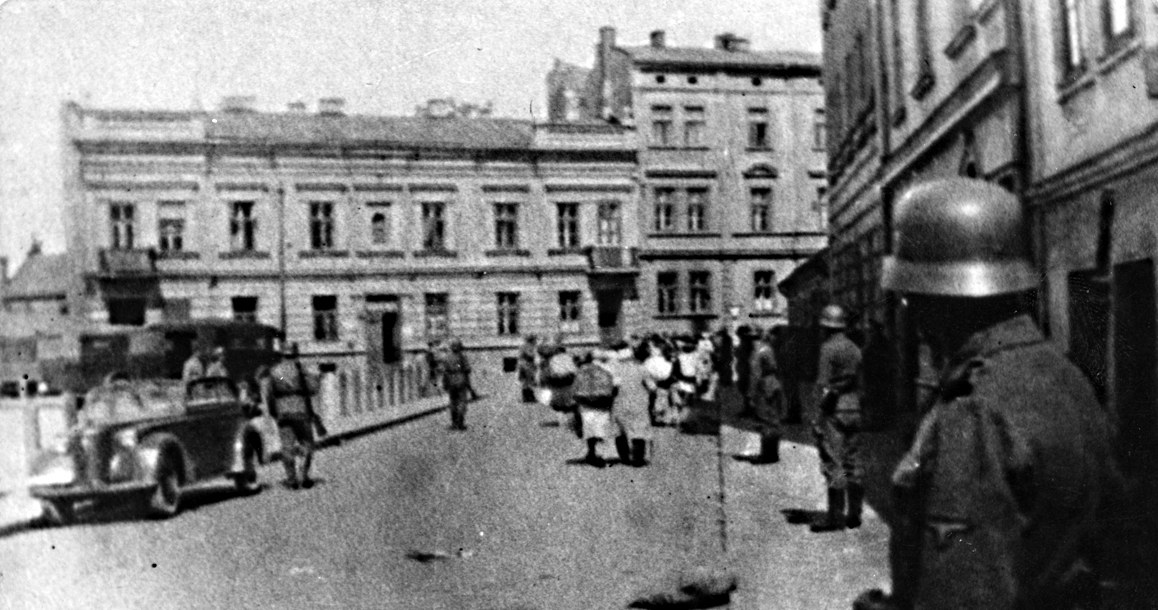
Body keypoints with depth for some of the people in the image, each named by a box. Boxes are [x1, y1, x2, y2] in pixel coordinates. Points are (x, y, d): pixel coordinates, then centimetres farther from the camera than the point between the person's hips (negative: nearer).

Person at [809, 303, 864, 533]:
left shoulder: (829, 348, -9)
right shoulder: (855, 349, 12)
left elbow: (824, 385, -13)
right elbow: (859, 383, 12)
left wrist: (820, 416, -10)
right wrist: (856, 406, 17)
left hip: (834, 410, -7)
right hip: (854, 408, 7)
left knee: (833, 464, -5)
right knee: (853, 462, 11)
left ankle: (835, 515, -5)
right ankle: (854, 514, 16)